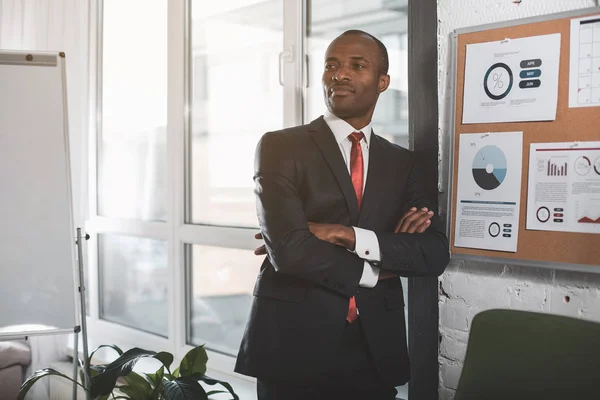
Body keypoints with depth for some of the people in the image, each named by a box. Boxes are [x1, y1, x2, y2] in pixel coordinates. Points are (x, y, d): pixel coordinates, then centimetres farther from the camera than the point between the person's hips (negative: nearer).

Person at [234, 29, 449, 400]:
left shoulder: (402, 162, 9)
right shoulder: (280, 146, -4)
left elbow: (434, 254, -3)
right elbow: (289, 249, -16)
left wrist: (352, 237, -16)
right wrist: (373, 272, -5)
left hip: (375, 349, 4)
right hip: (294, 344, -3)